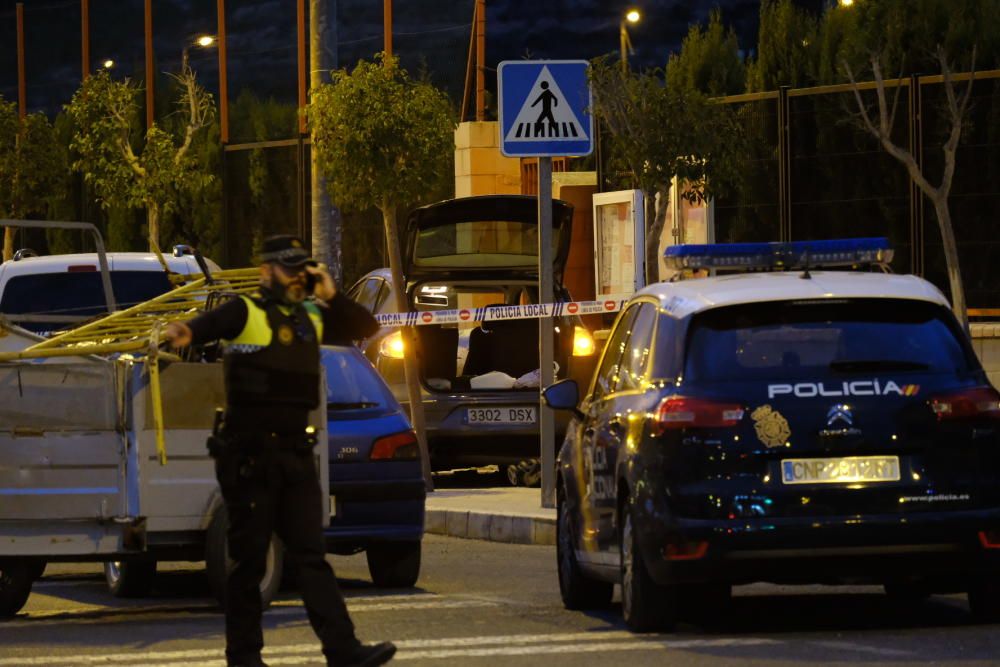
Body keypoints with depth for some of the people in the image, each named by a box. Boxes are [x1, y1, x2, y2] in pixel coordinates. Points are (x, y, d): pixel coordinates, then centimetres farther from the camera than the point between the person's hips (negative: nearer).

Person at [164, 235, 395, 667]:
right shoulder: (245, 313, -5)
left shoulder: (311, 319, 15)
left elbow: (366, 328, 20)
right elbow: (211, 323, -24)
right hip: (249, 456, -6)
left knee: (311, 556, 3)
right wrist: (186, 332, -48)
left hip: (295, 454, 6)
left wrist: (331, 298, 3)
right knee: (249, 559, 1)